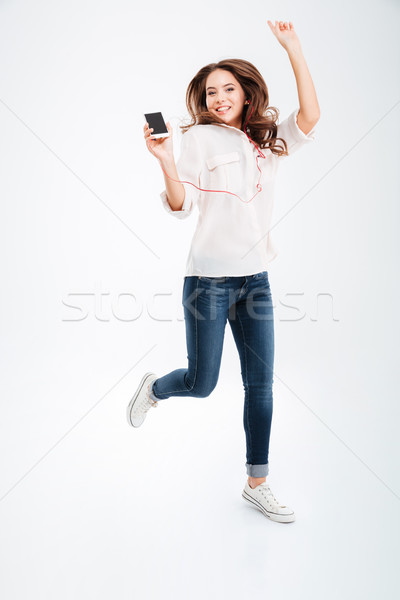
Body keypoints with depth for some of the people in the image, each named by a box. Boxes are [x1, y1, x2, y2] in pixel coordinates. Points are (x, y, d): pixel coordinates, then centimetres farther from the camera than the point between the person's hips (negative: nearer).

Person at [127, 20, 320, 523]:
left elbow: (310, 116, -3)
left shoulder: (268, 143, 12)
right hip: (209, 277, -4)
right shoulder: (199, 138, -1)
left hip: (255, 277, 4)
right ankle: (154, 388, 37)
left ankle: (257, 484, 21)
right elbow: (181, 206, -8)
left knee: (261, 385, 6)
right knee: (201, 383, 2)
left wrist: (293, 49, -6)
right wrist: (165, 160, -25)